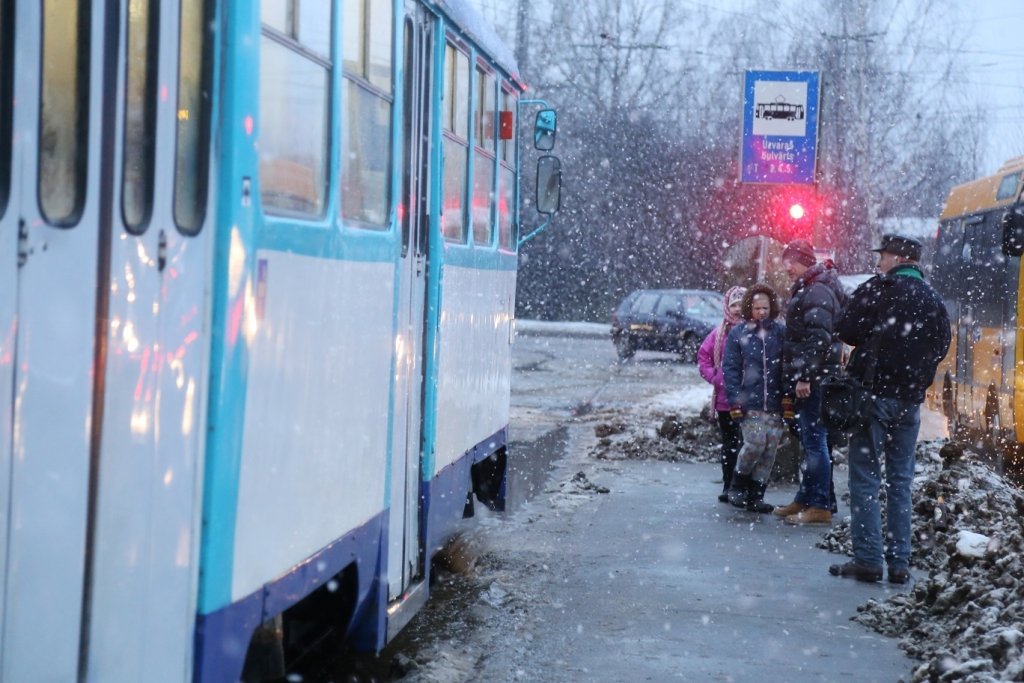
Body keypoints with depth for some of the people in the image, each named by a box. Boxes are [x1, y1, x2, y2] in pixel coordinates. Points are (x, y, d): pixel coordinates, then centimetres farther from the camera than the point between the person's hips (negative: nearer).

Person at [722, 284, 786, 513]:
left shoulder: (781, 332, 6)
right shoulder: (738, 333, 4)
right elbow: (730, 369, 2)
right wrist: (734, 400, -6)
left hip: (775, 403, 2)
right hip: (750, 403, -2)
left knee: (770, 449, 2)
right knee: (755, 443, -13)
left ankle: (756, 495, 13)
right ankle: (738, 485, 11)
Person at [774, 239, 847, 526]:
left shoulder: (818, 292, -13)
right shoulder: (805, 290, 19)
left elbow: (818, 338, -22)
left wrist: (805, 376, -24)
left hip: (815, 380, -11)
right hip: (805, 377, 11)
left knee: (814, 440, -9)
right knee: (809, 440, 15)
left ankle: (820, 506, -8)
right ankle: (805, 499, 22)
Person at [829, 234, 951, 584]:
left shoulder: (878, 289, -7)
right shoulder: (933, 300, 9)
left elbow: (845, 329, -9)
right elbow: (941, 347, 12)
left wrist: (870, 341, 8)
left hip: (874, 394, -5)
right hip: (911, 399, 5)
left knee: (865, 478, 0)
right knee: (901, 481, 11)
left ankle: (868, 559, -5)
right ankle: (899, 562, 9)